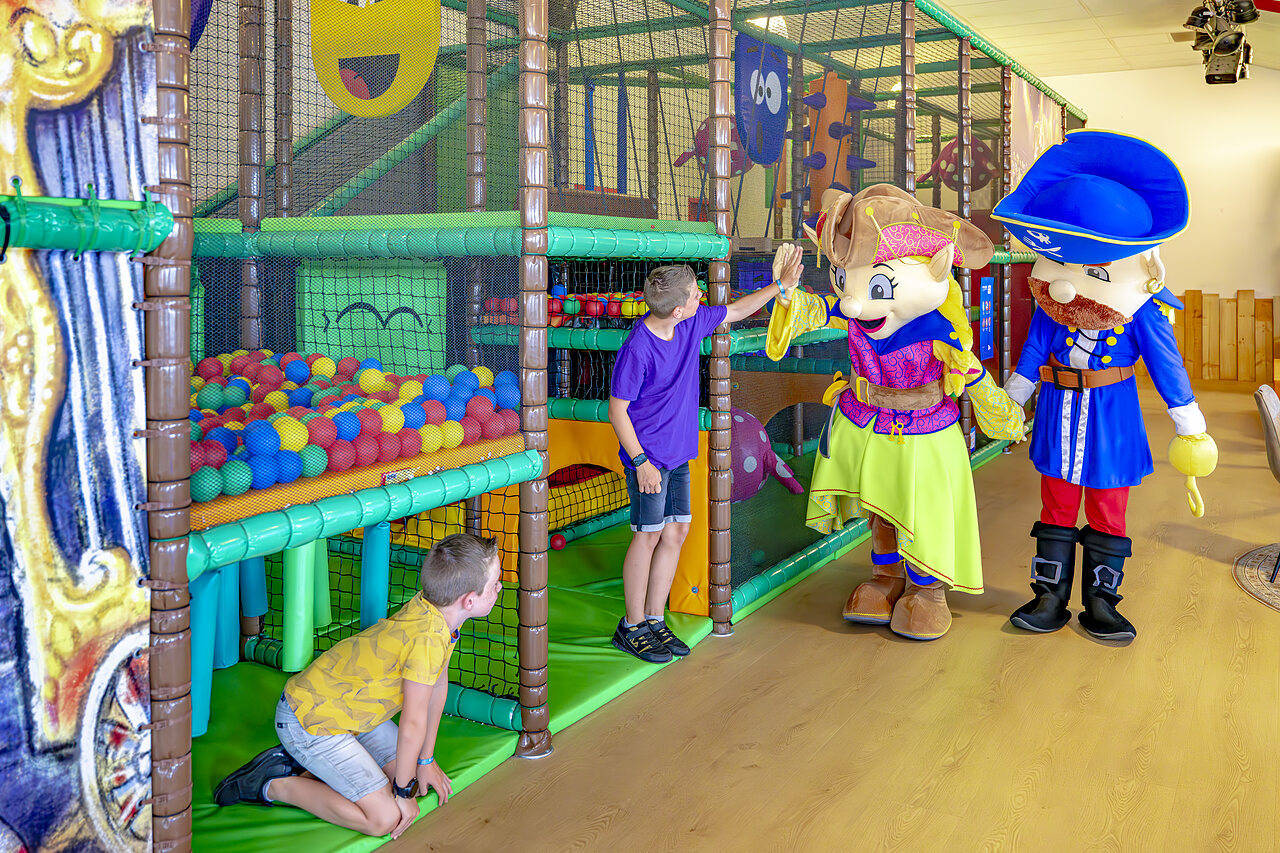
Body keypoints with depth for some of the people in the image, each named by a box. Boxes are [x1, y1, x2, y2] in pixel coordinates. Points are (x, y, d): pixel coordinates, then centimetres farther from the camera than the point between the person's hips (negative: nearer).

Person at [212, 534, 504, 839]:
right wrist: (403, 792, -10)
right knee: (385, 818, -14)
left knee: (413, 778, 8)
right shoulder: (428, 638, -32)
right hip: (307, 722, -10)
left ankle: (302, 764, 14)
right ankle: (274, 786, -2)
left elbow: (438, 685, 6)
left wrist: (426, 761, 13)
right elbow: (413, 722, -24)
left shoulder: (434, 607, -4)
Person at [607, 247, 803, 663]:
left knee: (676, 532, 8)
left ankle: (654, 620, 20)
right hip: (648, 455, -7)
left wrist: (780, 285, 18)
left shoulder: (692, 323, 0)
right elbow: (617, 411, -15)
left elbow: (735, 311, 20)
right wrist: (640, 462, -16)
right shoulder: (638, 348, -21)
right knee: (649, 534, -2)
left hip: (678, 453, 8)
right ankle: (632, 628, 12)